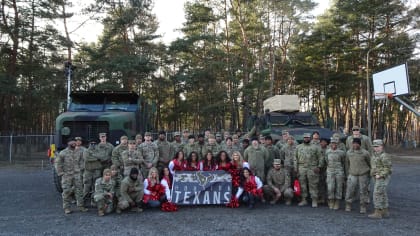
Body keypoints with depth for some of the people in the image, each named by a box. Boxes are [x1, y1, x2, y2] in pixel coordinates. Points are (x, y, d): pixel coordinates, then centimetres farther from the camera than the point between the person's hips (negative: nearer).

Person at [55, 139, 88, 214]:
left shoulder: (78, 152, 10)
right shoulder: (63, 153, -4)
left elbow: (81, 162, 19)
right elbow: (58, 163, -3)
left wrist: (80, 170, 7)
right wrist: (61, 173, -7)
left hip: (76, 175, 4)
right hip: (67, 175, -4)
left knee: (79, 190, 4)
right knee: (66, 191, 2)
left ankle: (81, 206, 12)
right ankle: (66, 208, 11)